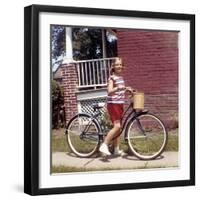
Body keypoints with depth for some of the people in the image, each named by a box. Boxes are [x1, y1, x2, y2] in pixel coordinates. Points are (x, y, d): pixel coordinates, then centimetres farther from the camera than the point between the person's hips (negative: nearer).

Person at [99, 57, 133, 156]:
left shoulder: (121, 77, 14)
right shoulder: (112, 78, -10)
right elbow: (109, 91, -24)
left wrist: (127, 90, 11)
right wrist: (118, 88, -40)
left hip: (120, 104, 8)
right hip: (113, 104, -8)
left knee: (119, 127, 9)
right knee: (117, 126, -19)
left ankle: (116, 150, 15)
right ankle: (104, 145, -14)